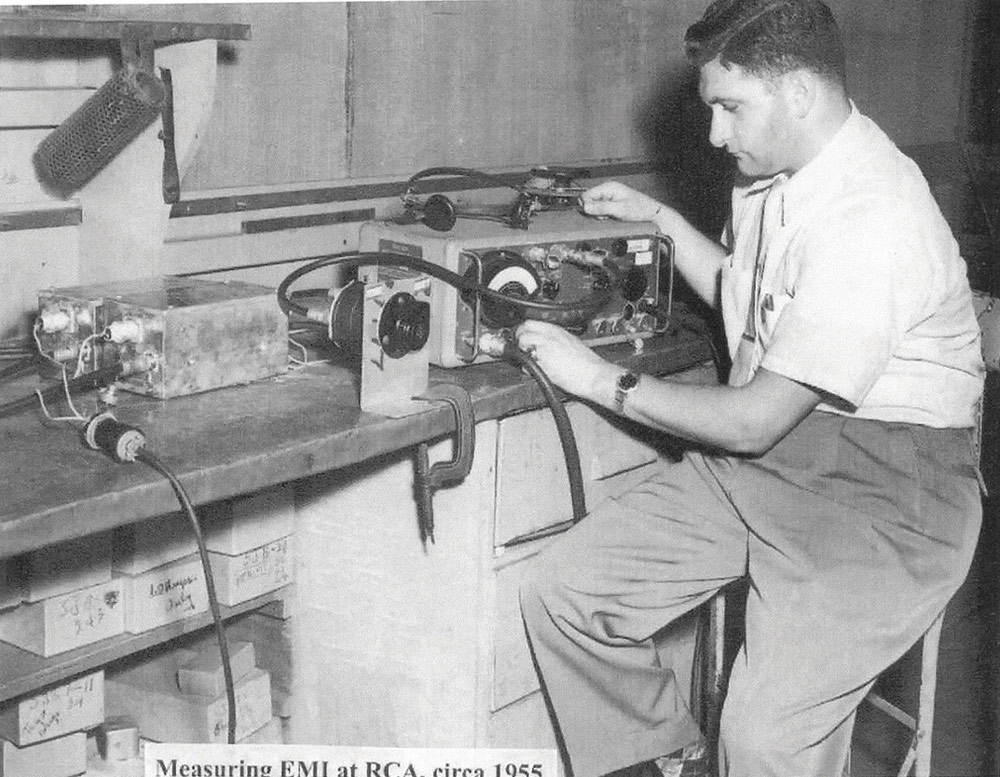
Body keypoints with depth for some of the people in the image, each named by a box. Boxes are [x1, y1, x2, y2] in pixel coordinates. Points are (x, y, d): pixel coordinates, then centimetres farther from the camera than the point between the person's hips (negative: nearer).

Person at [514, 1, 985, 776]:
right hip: (765, 451, 9)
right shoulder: (771, 174, 7)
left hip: (884, 485, -8)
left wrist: (604, 381, -10)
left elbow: (754, 421, -21)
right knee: (559, 592, -5)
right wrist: (659, 218, 17)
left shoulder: (871, 220, -22)